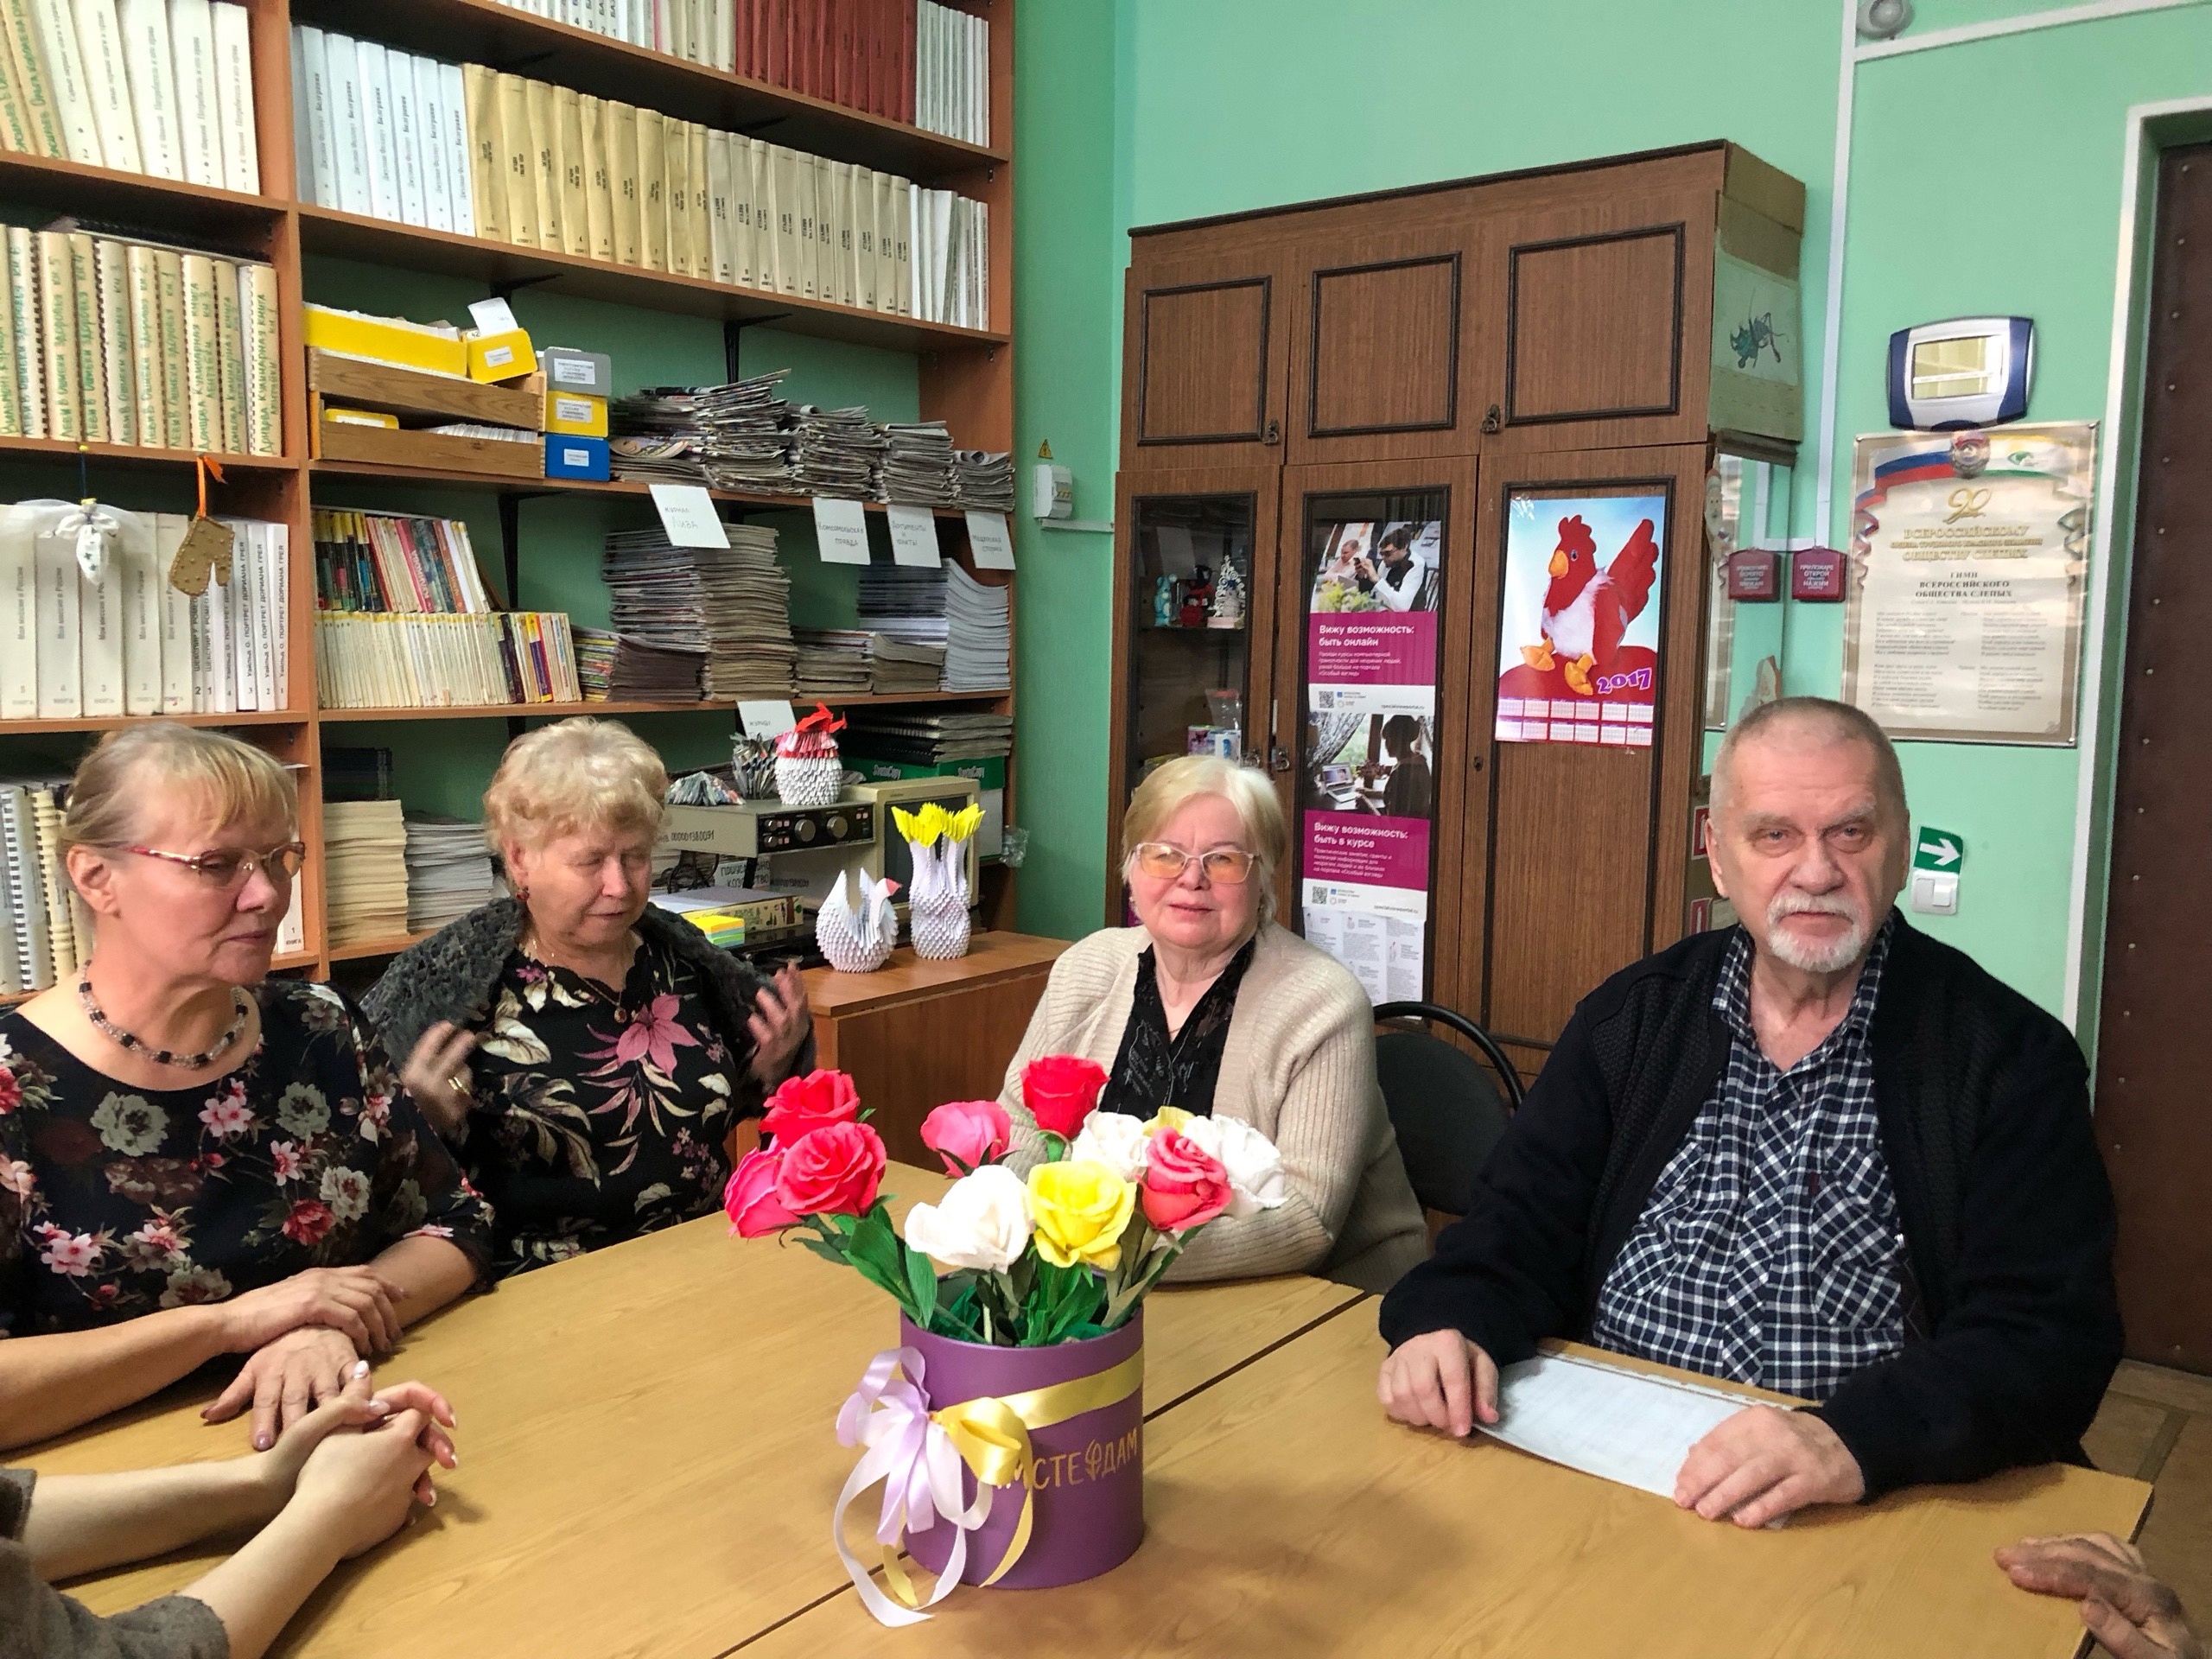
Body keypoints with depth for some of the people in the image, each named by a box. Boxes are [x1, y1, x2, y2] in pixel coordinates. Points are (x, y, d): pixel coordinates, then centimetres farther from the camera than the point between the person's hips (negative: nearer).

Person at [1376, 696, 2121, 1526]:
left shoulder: (2010, 1055, -3)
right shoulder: (1633, 1017, 7)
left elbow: (2052, 1339, -11)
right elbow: (1524, 1223, 6)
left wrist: (1857, 1437, -28)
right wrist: (1450, 1322, -16)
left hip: (1873, 1507, -1)